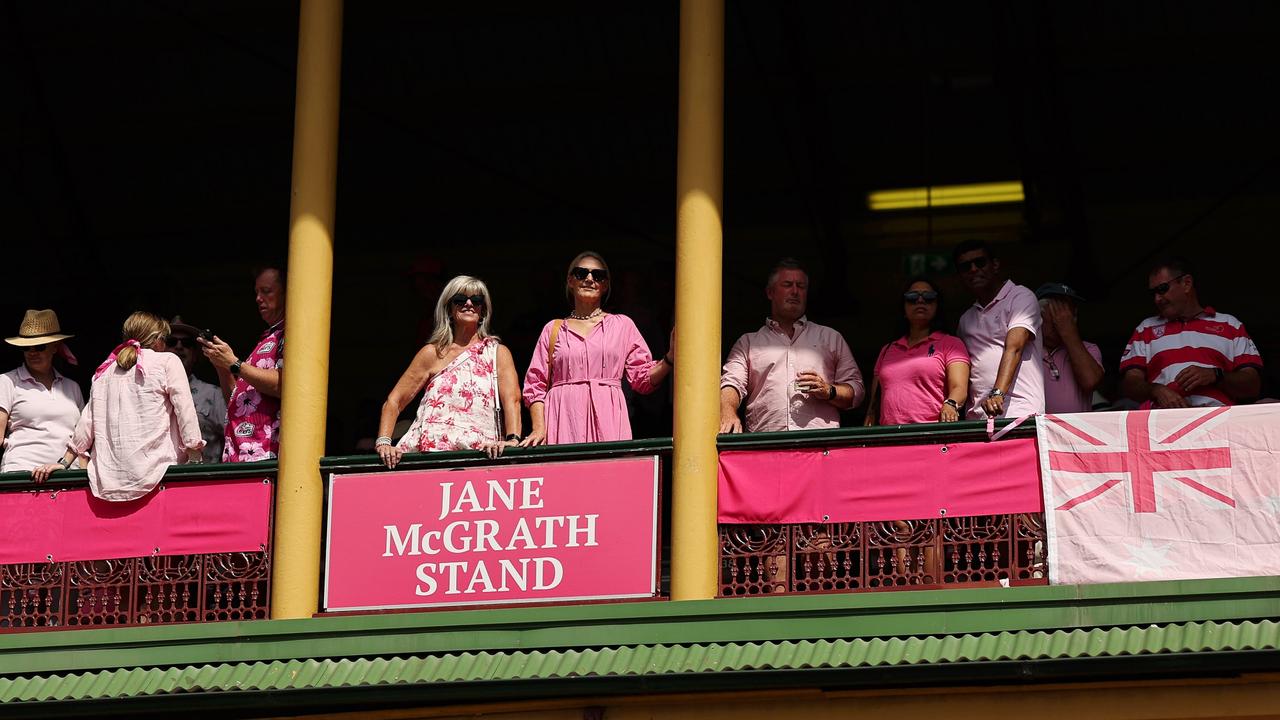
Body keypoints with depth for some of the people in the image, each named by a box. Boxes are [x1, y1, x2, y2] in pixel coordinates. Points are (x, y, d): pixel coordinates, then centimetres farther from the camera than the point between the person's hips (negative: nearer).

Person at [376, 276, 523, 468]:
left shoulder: (498, 353, 15)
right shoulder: (433, 354, 15)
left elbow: (512, 400, 0)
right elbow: (394, 402, 13)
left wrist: (512, 439, -20)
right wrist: (383, 443, -4)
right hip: (431, 451, 0)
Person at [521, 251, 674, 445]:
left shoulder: (622, 325, 16)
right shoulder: (553, 329, 16)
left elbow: (644, 378, 11)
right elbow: (535, 384, 12)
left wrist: (671, 356, -7)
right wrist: (539, 428, -3)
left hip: (606, 420, 0)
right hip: (564, 420, 0)